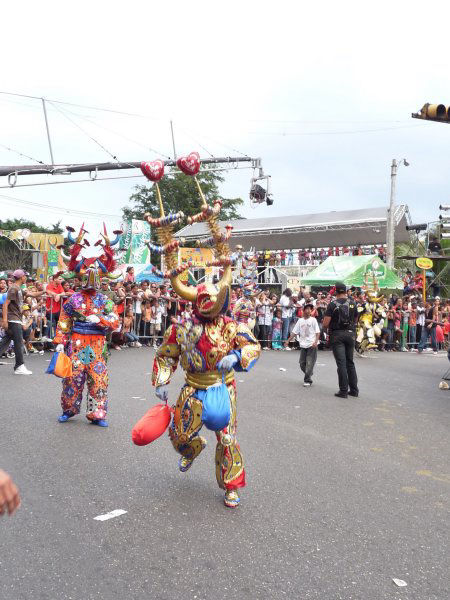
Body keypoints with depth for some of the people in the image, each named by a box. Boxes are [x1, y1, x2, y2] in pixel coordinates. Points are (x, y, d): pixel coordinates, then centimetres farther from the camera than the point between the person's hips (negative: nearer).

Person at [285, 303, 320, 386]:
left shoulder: (313, 320, -1)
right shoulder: (300, 320, 9)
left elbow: (318, 332, -6)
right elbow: (294, 332, 12)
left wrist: (316, 341, -20)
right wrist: (288, 341, 6)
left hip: (312, 345, -4)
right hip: (303, 345, 4)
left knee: (309, 363, -7)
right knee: (302, 363, 6)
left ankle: (307, 380, 0)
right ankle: (308, 376, 26)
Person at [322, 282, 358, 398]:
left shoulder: (333, 304, -9)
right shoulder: (352, 304, 4)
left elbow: (325, 323, -13)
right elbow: (355, 320, 13)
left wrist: (326, 328, 7)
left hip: (337, 335, -4)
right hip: (350, 334, 4)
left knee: (341, 363, -2)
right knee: (350, 362, 14)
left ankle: (343, 391, -1)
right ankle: (354, 390, 18)